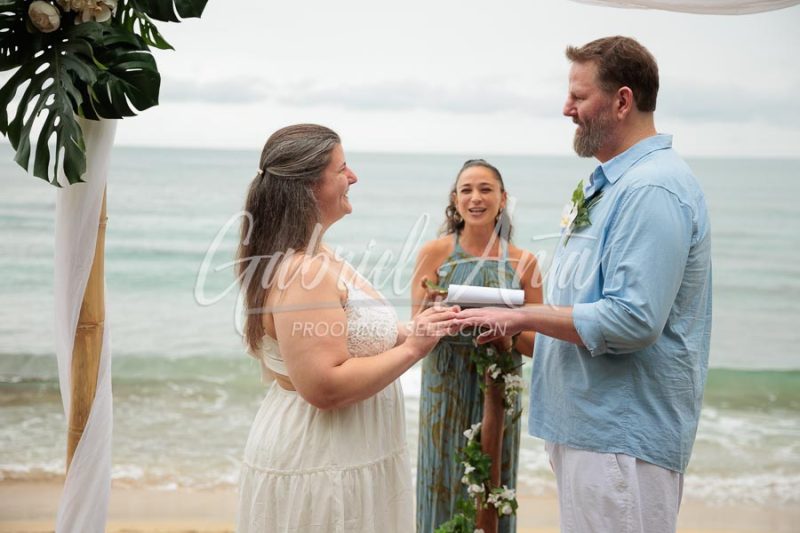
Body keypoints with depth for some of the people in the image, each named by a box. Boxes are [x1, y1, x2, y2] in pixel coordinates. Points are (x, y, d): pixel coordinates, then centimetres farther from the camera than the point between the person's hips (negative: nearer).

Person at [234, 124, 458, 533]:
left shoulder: (309, 257, 7)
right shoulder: (303, 271, -24)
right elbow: (325, 386, -29)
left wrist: (404, 334, 1)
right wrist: (412, 349, -22)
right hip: (322, 465, -10)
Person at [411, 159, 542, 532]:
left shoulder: (523, 262, 1)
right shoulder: (434, 253, -2)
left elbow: (537, 344, 3)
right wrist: (429, 305, -23)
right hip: (445, 392, -1)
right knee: (443, 488, 4)